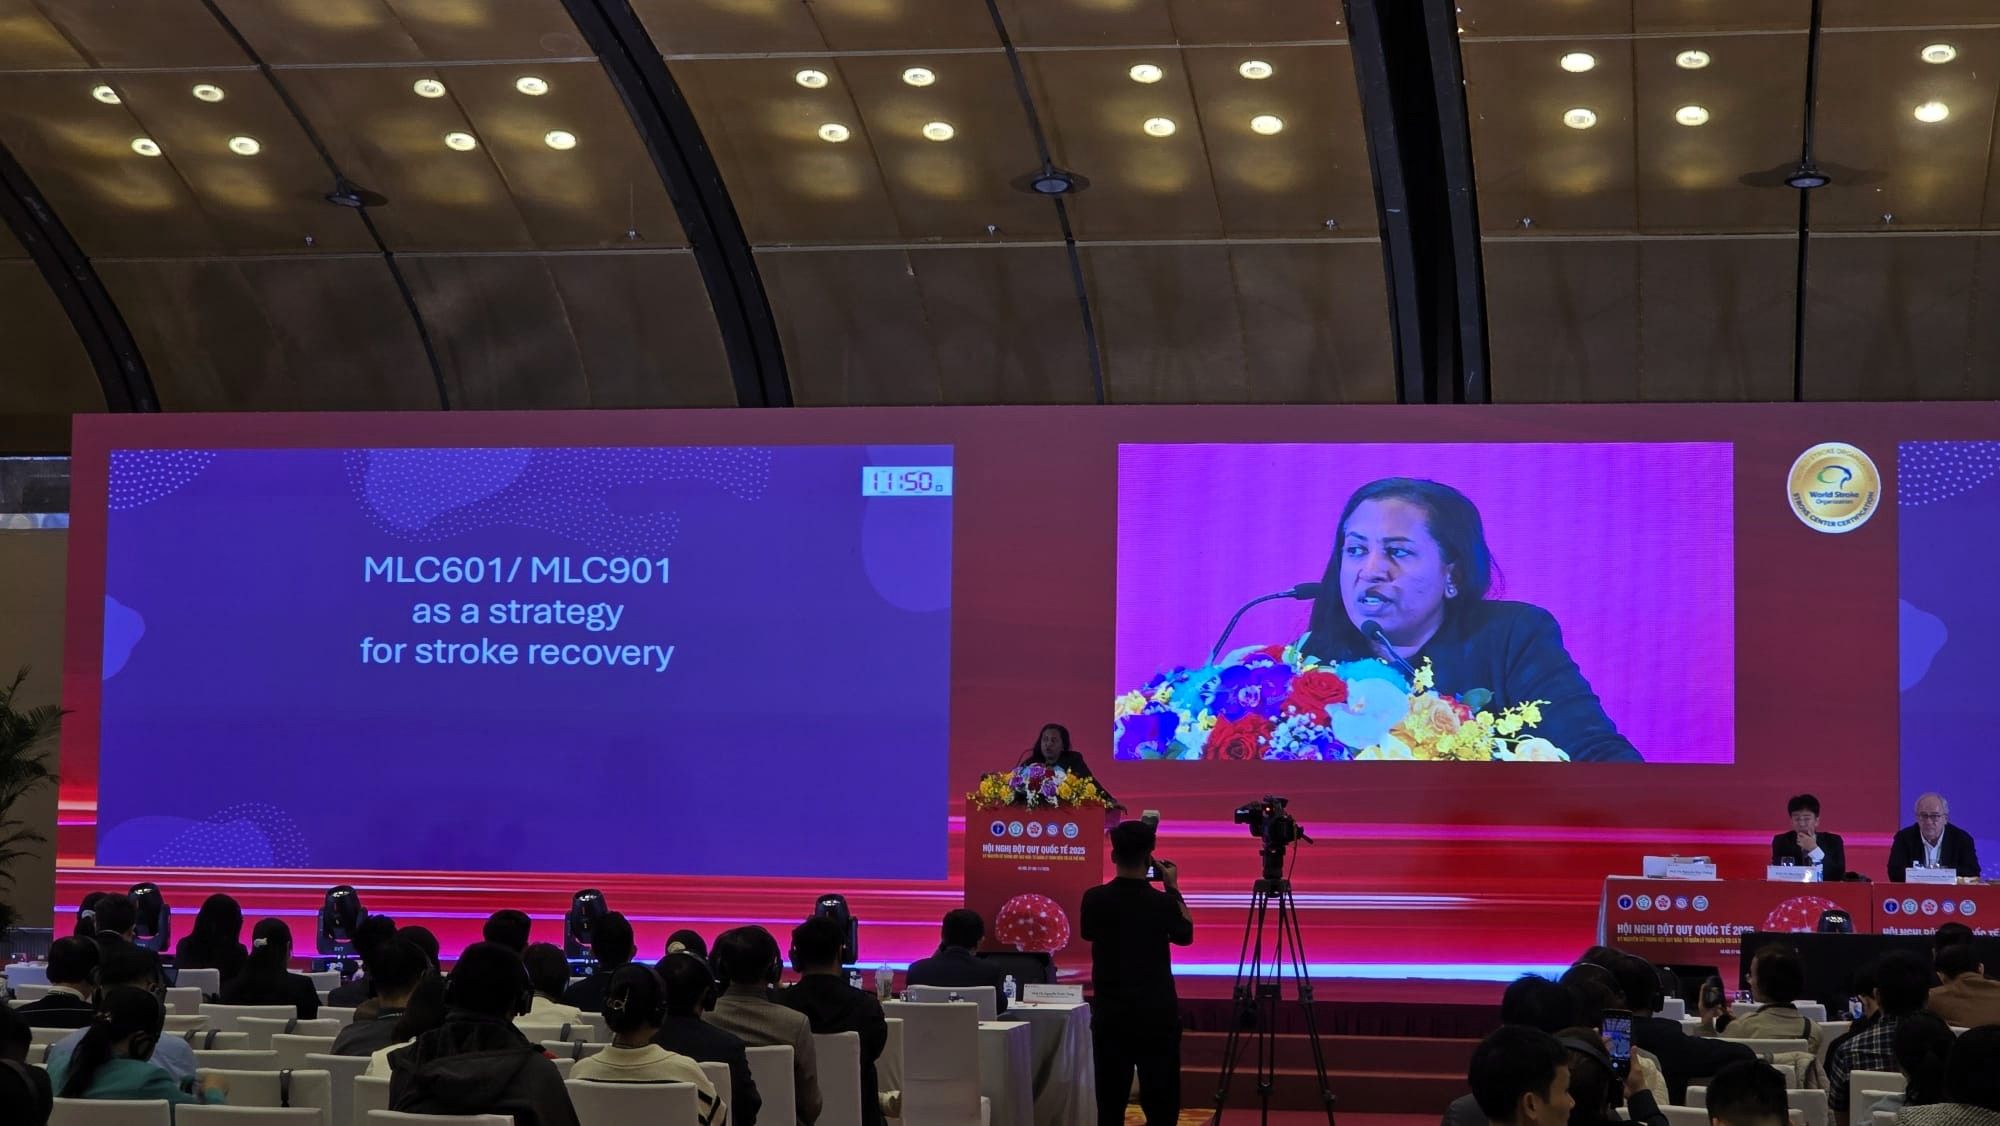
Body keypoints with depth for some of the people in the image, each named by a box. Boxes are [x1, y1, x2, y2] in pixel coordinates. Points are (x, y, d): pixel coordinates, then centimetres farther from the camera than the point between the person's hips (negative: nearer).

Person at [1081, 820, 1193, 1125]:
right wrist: (1174, 891, 18)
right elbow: (1185, 935, 10)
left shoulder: (1095, 899, -5)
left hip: (1110, 1015, 2)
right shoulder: (1162, 902, -9)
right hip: (1157, 1015, -2)